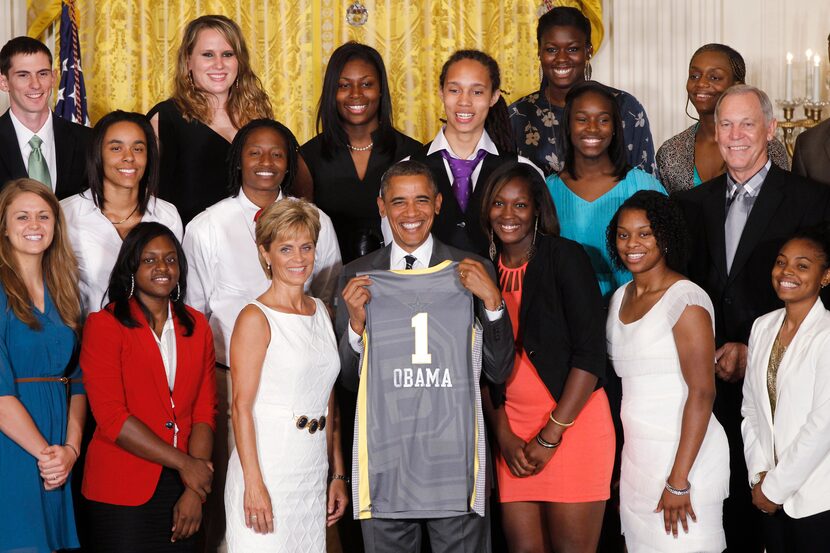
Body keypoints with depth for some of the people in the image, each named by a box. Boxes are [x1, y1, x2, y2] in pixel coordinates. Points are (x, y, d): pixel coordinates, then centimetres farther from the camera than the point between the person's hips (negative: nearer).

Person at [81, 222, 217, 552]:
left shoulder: (196, 325, 9)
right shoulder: (104, 325, -5)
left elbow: (204, 410, 4)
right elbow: (111, 417, -12)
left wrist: (194, 491, -7)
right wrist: (183, 462, -13)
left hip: (180, 488, 4)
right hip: (120, 491, -4)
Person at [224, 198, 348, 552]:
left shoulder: (320, 311, 12)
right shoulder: (256, 318, -7)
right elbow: (242, 406, -11)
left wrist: (337, 475, 13)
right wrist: (254, 484, -18)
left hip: (313, 475, 6)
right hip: (266, 470, -6)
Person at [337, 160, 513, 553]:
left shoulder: (472, 272, 4)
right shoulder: (357, 277, 7)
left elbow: (499, 372, 3)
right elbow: (348, 379, 9)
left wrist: (492, 301, -10)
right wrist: (356, 323, -9)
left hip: (454, 450, -1)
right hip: (384, 450, 1)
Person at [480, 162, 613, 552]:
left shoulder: (565, 258, -5)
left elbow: (590, 353, -10)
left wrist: (551, 436, -12)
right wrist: (503, 434, -2)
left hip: (572, 421, -4)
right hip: (513, 431, 4)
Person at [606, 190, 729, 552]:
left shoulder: (686, 300, -12)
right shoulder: (620, 298, 11)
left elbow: (702, 393, -17)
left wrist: (679, 480, -19)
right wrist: (621, 463, 9)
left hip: (684, 454, -7)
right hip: (635, 455, 7)